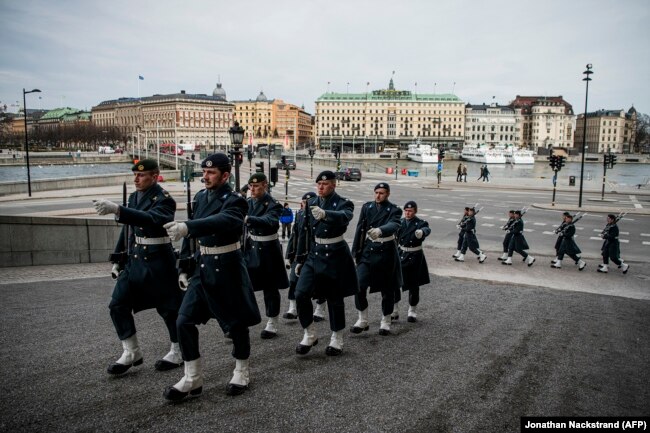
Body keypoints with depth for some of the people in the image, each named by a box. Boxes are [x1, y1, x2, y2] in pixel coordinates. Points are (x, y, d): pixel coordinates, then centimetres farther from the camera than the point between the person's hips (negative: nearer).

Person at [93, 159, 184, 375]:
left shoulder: (164, 199, -14)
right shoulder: (134, 197, 10)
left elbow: (149, 219, -35)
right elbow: (127, 229, 17)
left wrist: (117, 209, -45)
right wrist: (117, 259, 16)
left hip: (158, 261, -7)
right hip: (135, 259, 8)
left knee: (170, 308, 4)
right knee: (118, 305, 4)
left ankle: (178, 352, 23)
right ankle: (131, 352, 18)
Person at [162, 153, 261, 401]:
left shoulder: (235, 201, -14)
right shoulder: (199, 197, 7)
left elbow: (220, 222, -38)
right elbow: (191, 236, 12)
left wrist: (187, 227, -50)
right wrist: (184, 268, 10)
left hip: (227, 268, -6)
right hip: (202, 267, 6)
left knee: (236, 322, 7)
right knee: (184, 321, 3)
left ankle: (242, 372, 29)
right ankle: (192, 379, 16)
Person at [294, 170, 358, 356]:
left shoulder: (343, 203, -8)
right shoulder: (311, 203, 7)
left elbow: (343, 217, -33)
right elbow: (304, 232, 12)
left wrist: (325, 214, -53)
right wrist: (300, 259, 12)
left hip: (335, 256, -4)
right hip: (314, 254, 4)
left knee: (335, 299, 6)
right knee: (301, 294, -9)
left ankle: (337, 339, 24)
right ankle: (309, 335, 10)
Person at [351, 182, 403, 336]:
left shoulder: (394, 210, -4)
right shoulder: (367, 207, 6)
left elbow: (394, 225, -26)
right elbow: (360, 229, 6)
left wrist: (380, 230, -48)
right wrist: (355, 252, 4)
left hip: (386, 252, -2)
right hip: (368, 250, 2)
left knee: (387, 289, 6)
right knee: (359, 285, -8)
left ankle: (385, 322, 22)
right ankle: (362, 320, 7)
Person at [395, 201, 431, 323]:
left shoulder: (421, 223, -8)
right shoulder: (400, 222, 4)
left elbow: (427, 229, -31)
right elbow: (395, 239, 11)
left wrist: (421, 232, -54)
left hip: (415, 257, -3)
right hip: (400, 255, 3)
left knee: (414, 285, 5)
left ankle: (412, 311, 21)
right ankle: (394, 310, 14)